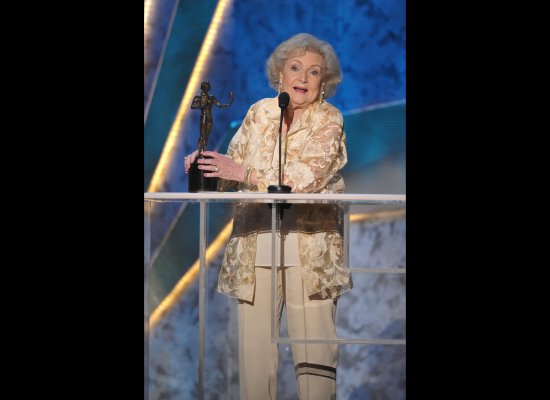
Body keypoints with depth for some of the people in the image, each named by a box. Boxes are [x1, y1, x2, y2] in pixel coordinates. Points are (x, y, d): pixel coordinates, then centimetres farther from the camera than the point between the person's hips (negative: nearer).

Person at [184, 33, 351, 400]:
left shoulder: (329, 120, -1)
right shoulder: (260, 112, 11)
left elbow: (306, 178, -14)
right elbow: (233, 172, 13)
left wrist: (244, 173, -17)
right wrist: (205, 167, -7)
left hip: (309, 250, -3)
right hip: (255, 248, 3)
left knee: (315, 351, -4)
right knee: (254, 347, 0)